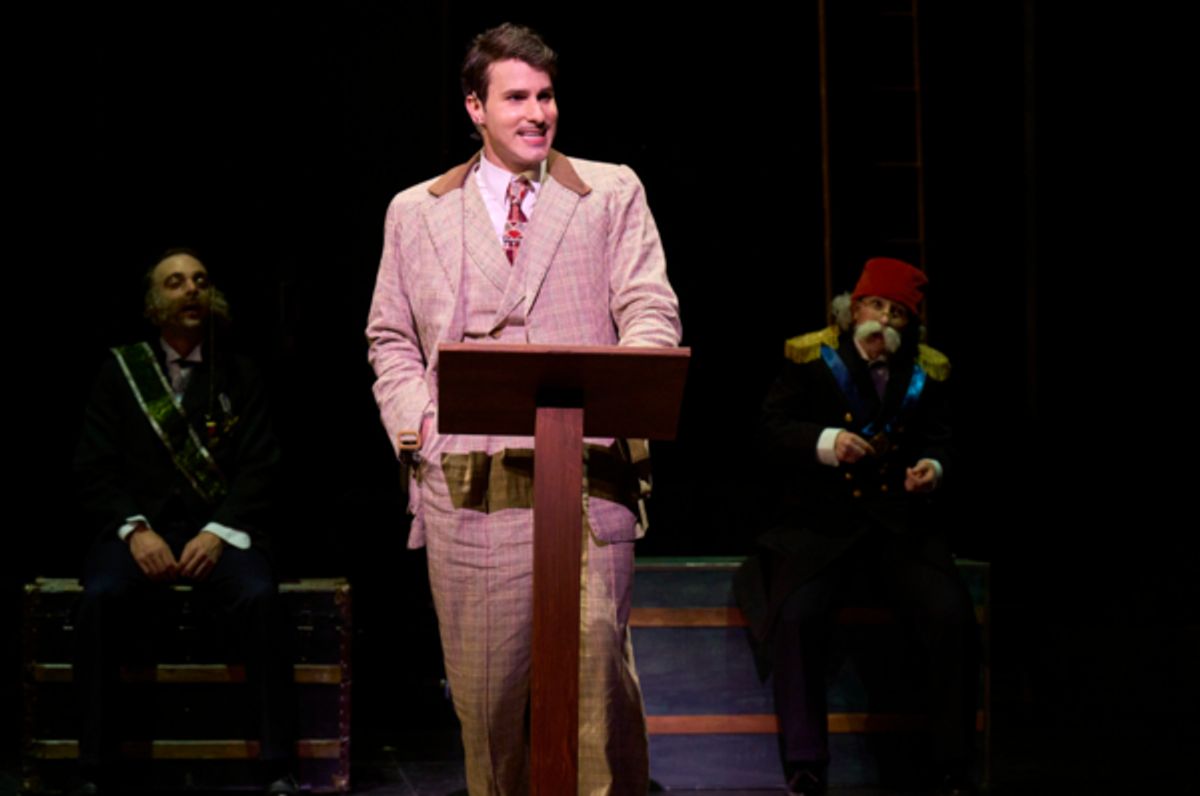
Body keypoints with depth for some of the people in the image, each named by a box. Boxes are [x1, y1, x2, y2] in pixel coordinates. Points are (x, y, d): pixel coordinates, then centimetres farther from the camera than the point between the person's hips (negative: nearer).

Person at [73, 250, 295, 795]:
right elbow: (94, 469, 6)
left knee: (259, 598, -32)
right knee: (101, 598, -32)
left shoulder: (238, 376, 12)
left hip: (217, 529, 0)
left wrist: (219, 533, -12)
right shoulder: (120, 371, 11)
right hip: (139, 527, 0)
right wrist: (136, 530, -12)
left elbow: (259, 468, 5)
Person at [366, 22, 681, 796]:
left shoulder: (612, 193, 11)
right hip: (467, 488, 2)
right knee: (483, 679, 6)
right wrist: (414, 421, 1)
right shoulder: (417, 212, 15)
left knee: (595, 647, -15)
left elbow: (652, 311, 4)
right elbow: (390, 337, 18)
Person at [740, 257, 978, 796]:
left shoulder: (926, 373, 11)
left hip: (900, 525, 2)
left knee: (953, 616, -21)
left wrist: (934, 469, -12)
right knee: (797, 616, -28)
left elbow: (940, 444, 12)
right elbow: (771, 433, -3)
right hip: (820, 523, -2)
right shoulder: (810, 360, 3)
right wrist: (824, 443, -20)